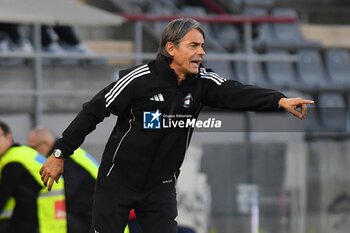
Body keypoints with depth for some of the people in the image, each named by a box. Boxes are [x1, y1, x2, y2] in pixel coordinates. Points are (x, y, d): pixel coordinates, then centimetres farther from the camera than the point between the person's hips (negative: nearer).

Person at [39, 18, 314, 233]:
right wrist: (60, 154, -9)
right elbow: (94, 111, -12)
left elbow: (236, 93, -24)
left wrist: (280, 101, -42)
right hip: (118, 179, -4)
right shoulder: (139, 79, -19)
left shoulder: (202, 82, -8)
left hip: (161, 186, 4)